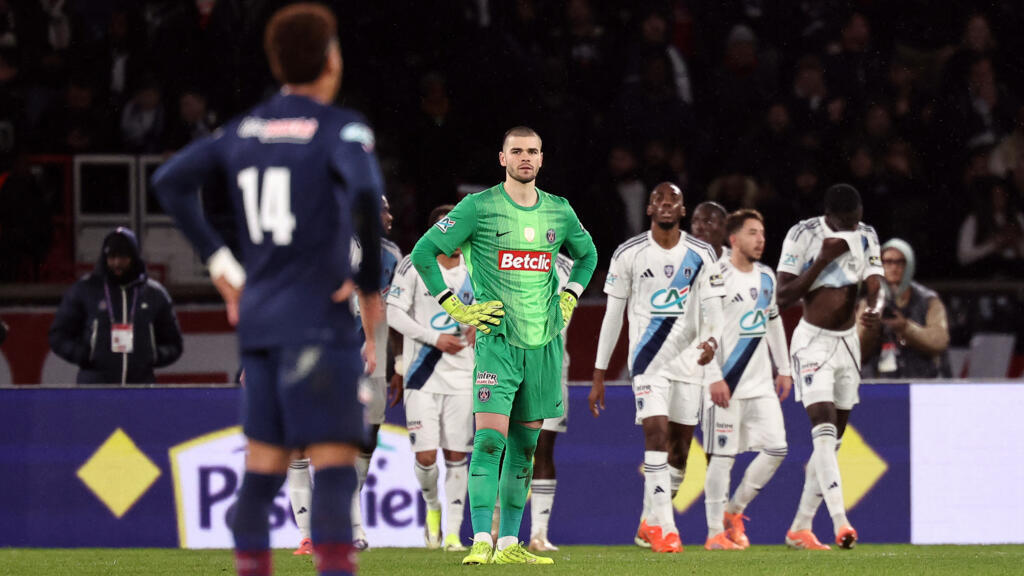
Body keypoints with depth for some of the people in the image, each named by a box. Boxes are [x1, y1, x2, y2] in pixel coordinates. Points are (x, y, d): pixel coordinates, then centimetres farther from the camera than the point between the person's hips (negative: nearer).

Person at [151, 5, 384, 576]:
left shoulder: (247, 129, 12)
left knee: (263, 466, 11)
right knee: (335, 463, -10)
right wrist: (371, 286, -14)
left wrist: (218, 260, 18)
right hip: (319, 321, -7)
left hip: (257, 316, 7)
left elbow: (170, 181, 17)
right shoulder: (341, 128, -7)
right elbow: (364, 193, -26)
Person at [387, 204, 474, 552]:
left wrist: (477, 328, -6)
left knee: (456, 455, 1)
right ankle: (432, 507, 21)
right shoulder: (415, 266, -6)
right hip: (422, 376, -3)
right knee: (426, 455, -9)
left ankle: (453, 531, 7)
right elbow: (393, 314, -8)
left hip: (461, 375, 3)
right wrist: (434, 339, -16)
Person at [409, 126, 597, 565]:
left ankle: (509, 545, 12)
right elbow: (424, 252, -1)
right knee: (490, 439, -15)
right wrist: (455, 308, -5)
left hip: (545, 343, 5)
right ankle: (481, 542, -19)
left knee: (524, 445, 7)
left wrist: (568, 300, 16)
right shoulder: (478, 208, -4)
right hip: (497, 341, -5)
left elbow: (587, 254, 29)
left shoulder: (559, 212, 9)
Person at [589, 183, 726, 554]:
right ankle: (664, 526, -18)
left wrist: (712, 340, -26)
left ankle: (650, 523, 24)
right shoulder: (629, 254, -1)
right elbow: (613, 316, 4)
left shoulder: (701, 255, 3)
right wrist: (599, 376, 4)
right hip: (648, 358, -3)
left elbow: (713, 309, -2)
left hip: (688, 359, 3)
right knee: (656, 433, -18)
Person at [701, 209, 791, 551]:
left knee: (776, 449, 1)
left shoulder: (766, 277, 13)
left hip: (761, 383, 7)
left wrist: (784, 369, 22)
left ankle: (733, 511, 18)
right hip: (726, 385, -7)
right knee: (723, 456, -4)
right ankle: (715, 533, 3)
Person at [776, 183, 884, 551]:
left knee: (832, 440, 7)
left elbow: (875, 284, -5)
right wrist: (824, 260, -21)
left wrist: (876, 307, -29)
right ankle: (840, 523, -31)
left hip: (848, 342, 6)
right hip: (813, 342, -6)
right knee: (824, 431, -20)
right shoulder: (803, 235, -12)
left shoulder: (866, 237, 4)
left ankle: (800, 528, 15)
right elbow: (782, 298, -14)